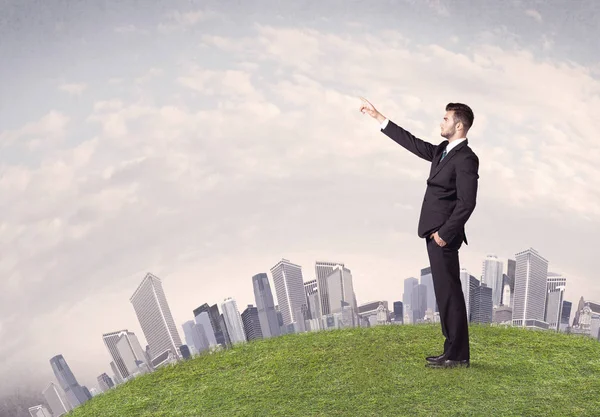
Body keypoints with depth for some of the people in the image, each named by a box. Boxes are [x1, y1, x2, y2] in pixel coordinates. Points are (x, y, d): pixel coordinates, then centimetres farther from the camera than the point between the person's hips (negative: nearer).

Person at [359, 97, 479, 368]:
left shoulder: (466, 158, -14)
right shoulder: (442, 151, 14)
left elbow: (466, 203, -19)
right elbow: (412, 142, 20)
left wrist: (445, 233, -19)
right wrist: (378, 117, 22)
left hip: (444, 235, -10)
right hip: (435, 233, 10)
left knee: (449, 294, -4)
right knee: (446, 294, 12)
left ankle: (457, 355, 4)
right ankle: (454, 352, 20)